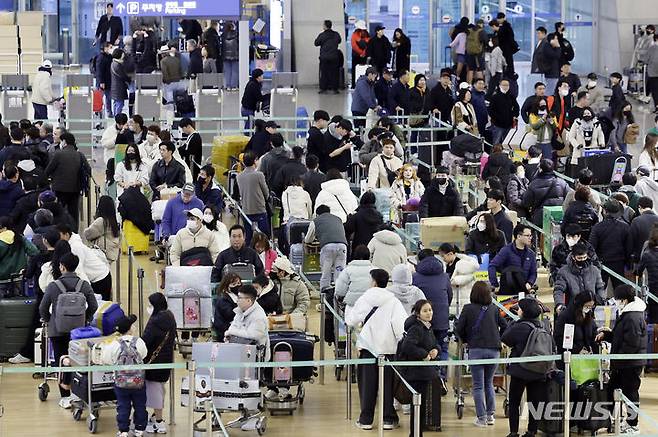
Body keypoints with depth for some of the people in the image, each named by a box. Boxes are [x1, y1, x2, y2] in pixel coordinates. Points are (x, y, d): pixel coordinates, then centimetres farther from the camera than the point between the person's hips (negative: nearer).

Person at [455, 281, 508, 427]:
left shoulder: (468, 309, -3)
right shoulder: (494, 309, 4)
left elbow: (459, 329, -3)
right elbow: (505, 326, 4)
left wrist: (465, 340, 15)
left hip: (476, 349, -3)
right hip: (494, 350, 3)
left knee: (478, 385, 4)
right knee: (489, 383, 18)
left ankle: (481, 418, 1)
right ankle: (491, 415, 17)